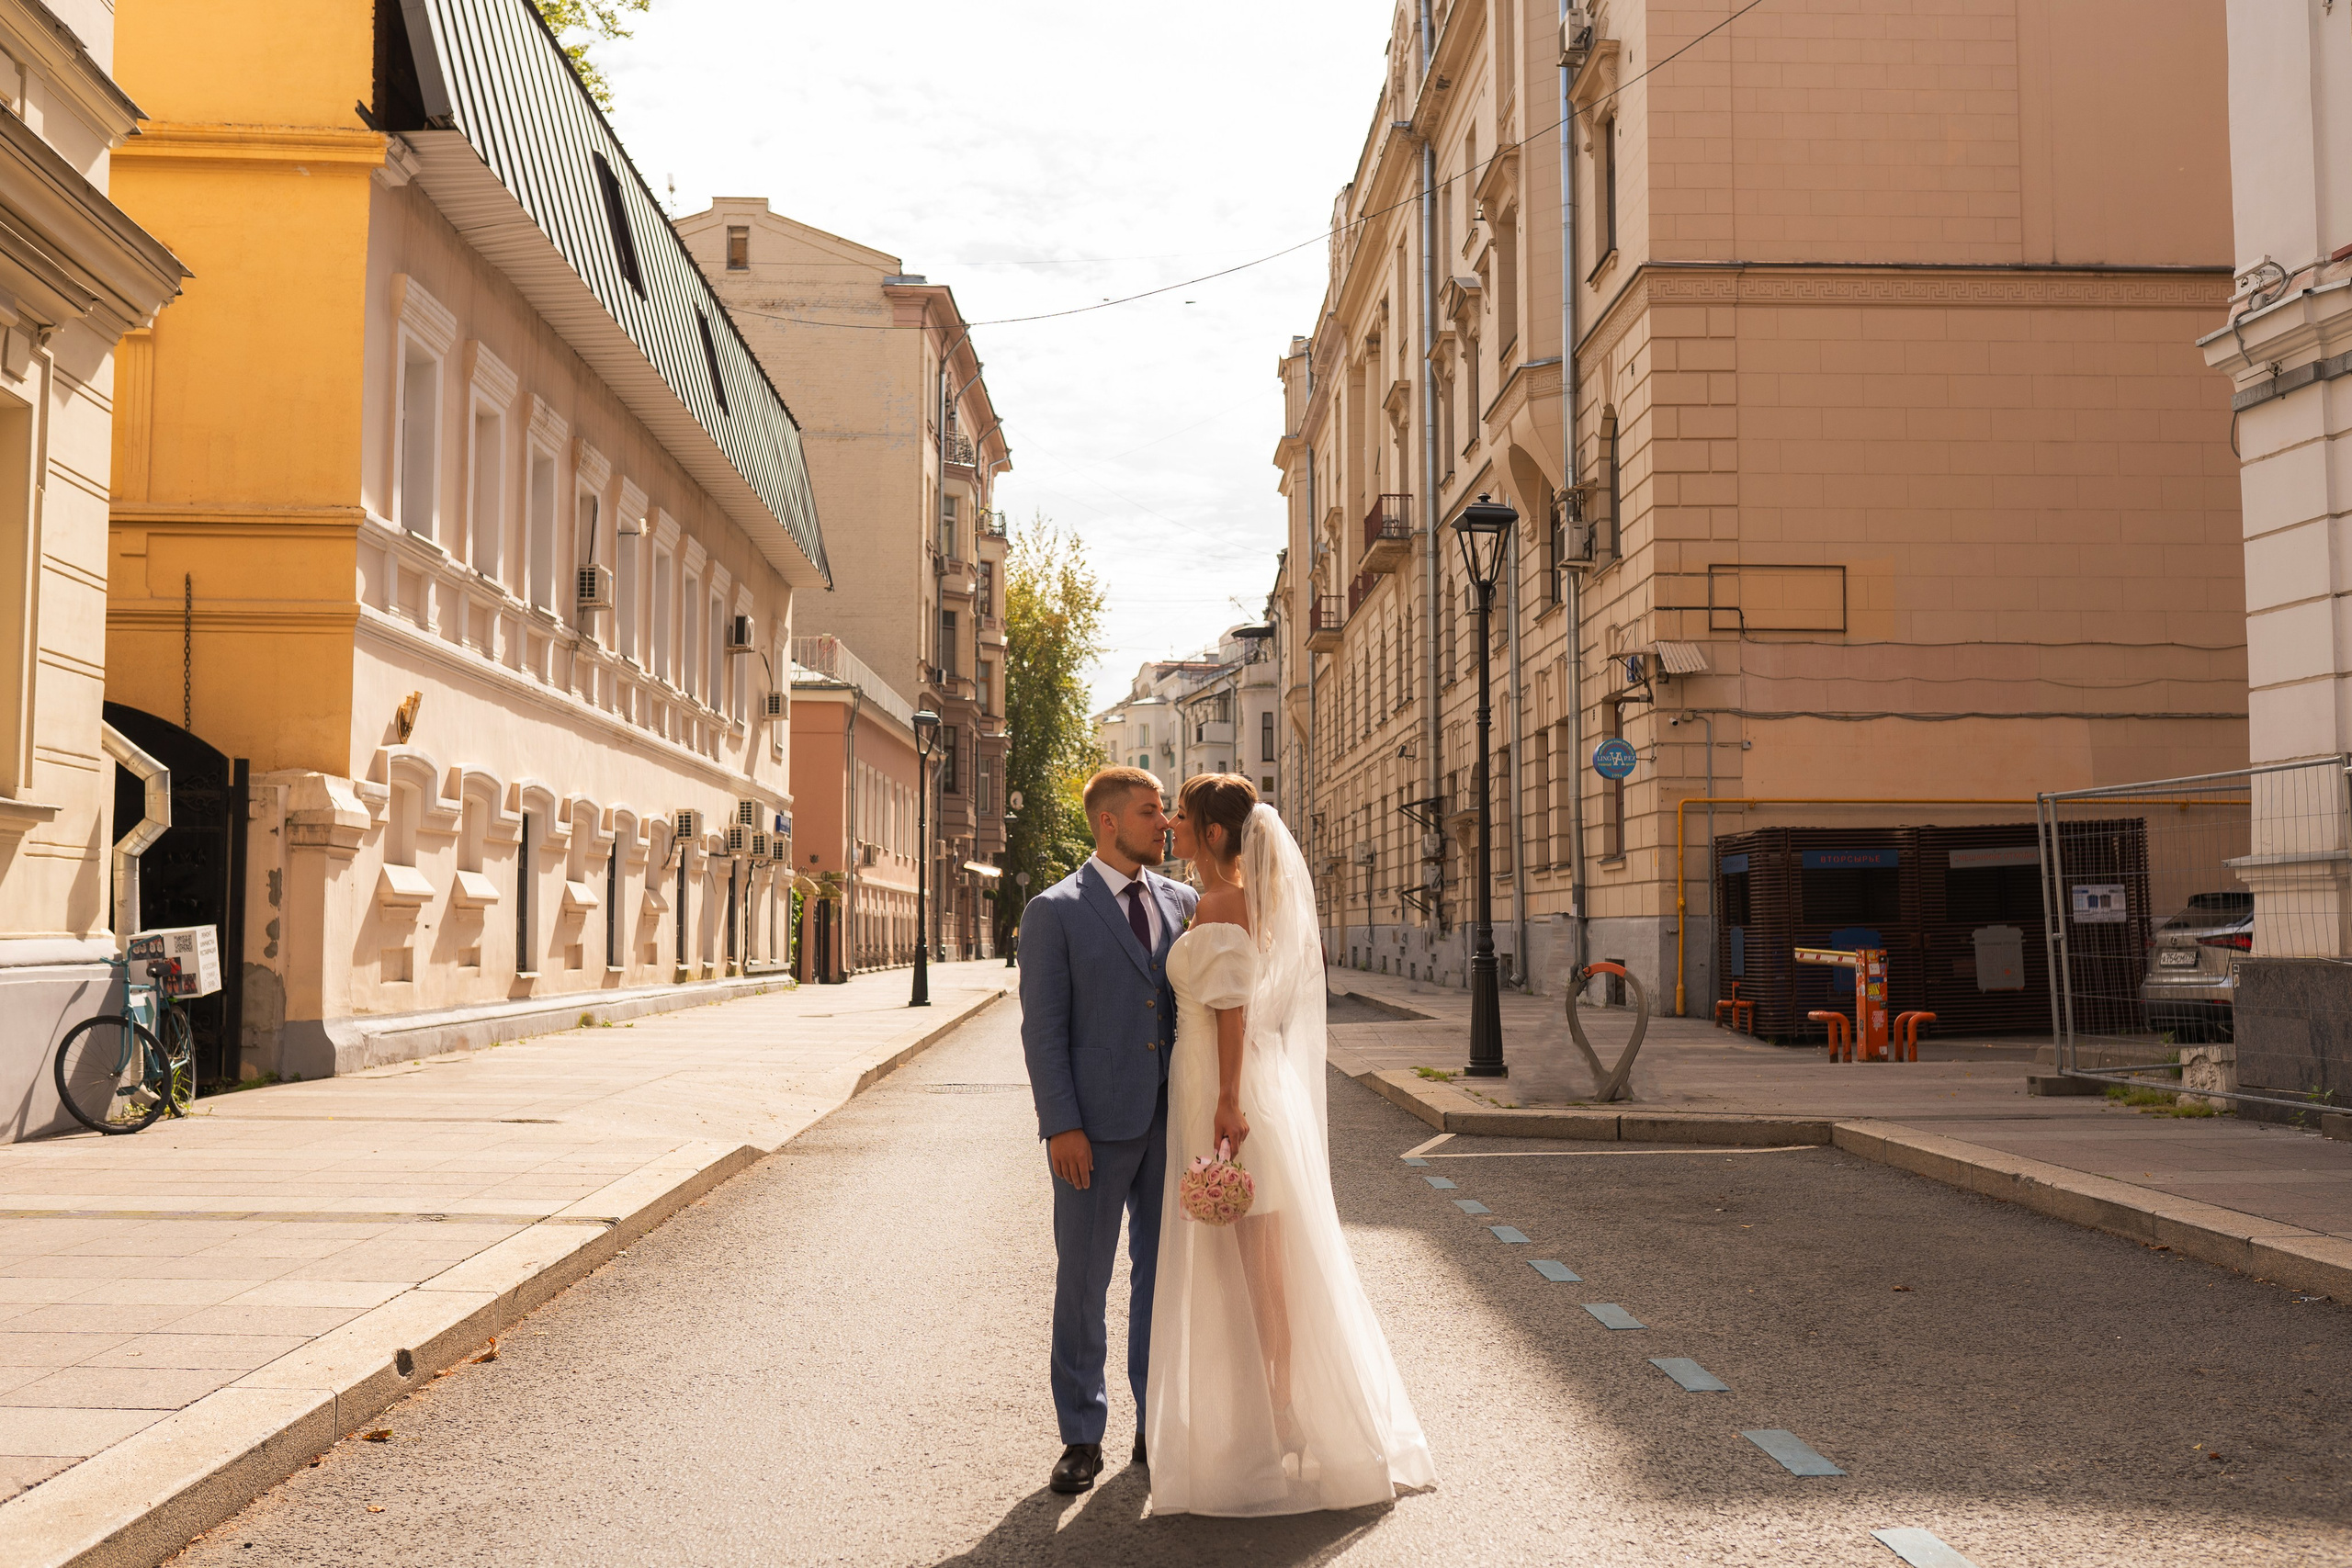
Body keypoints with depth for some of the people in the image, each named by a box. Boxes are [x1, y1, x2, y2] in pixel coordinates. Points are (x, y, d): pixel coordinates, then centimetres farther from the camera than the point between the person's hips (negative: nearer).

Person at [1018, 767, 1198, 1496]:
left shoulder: (1182, 902, 9)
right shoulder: (1054, 911, -4)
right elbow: (1043, 1028, -7)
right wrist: (1061, 1126, -14)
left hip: (1172, 1121, 4)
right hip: (1096, 1126, -4)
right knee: (1083, 1280, 4)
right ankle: (1081, 1438, 17)